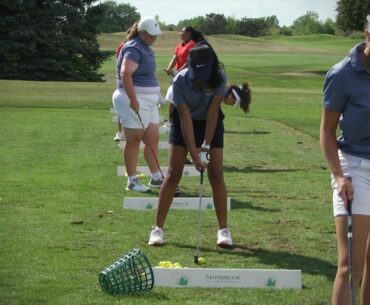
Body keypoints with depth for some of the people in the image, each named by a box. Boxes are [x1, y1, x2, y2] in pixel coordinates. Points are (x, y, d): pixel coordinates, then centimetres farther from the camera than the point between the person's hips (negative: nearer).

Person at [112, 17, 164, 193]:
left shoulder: (146, 48, 15)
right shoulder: (134, 49, -16)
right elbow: (125, 74, -29)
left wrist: (157, 96, 23)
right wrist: (133, 100, -31)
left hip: (149, 101, 9)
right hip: (134, 101, -9)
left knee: (153, 139, 10)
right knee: (134, 140, -3)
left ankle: (156, 178, 17)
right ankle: (132, 181, 4)